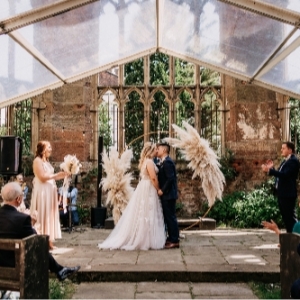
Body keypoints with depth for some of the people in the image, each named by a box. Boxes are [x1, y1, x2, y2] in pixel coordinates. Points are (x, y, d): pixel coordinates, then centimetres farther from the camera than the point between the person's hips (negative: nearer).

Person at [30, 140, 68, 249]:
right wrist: (57, 175, -13)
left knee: (49, 215, 10)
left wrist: (62, 175, 8)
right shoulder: (37, 160, -11)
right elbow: (42, 177, -19)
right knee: (43, 216, -5)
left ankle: (48, 241, 15)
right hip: (42, 192, -9)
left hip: (49, 191, 9)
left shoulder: (46, 161, 16)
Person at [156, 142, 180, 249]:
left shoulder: (167, 162, -16)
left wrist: (162, 190, -18)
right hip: (166, 194, 10)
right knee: (168, 217, 15)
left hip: (168, 194, -10)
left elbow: (170, 178, -23)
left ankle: (175, 241, 2)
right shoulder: (163, 162, 15)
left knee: (171, 217, -4)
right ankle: (171, 238, 23)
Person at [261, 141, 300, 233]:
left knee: (290, 217, -6)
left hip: (288, 194, -10)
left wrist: (269, 170, -28)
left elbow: (285, 174, -25)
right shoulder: (285, 161, 18)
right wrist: (272, 168, 7)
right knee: (285, 216, 15)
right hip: (282, 193, 10)